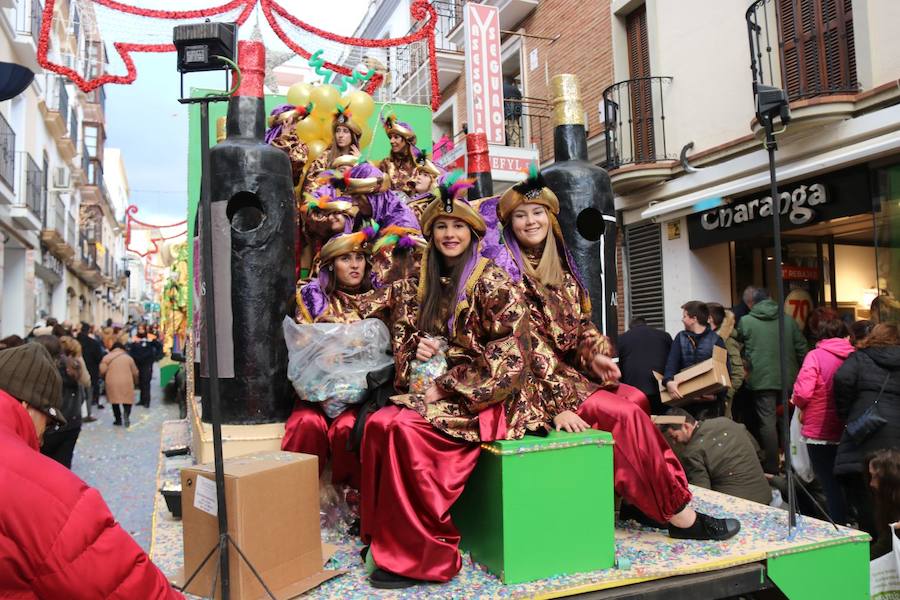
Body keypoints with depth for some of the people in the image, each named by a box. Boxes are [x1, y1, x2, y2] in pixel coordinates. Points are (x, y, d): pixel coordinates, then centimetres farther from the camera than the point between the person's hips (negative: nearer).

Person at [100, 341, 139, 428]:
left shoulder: (107, 357, 6)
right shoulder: (128, 357, 9)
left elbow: (102, 370, -3)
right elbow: (135, 372, 11)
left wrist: (104, 378, 18)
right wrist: (136, 381, 29)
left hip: (112, 383, 0)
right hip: (126, 383, 0)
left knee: (115, 401, 13)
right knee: (127, 400, 6)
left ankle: (118, 420, 15)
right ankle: (126, 415, -20)